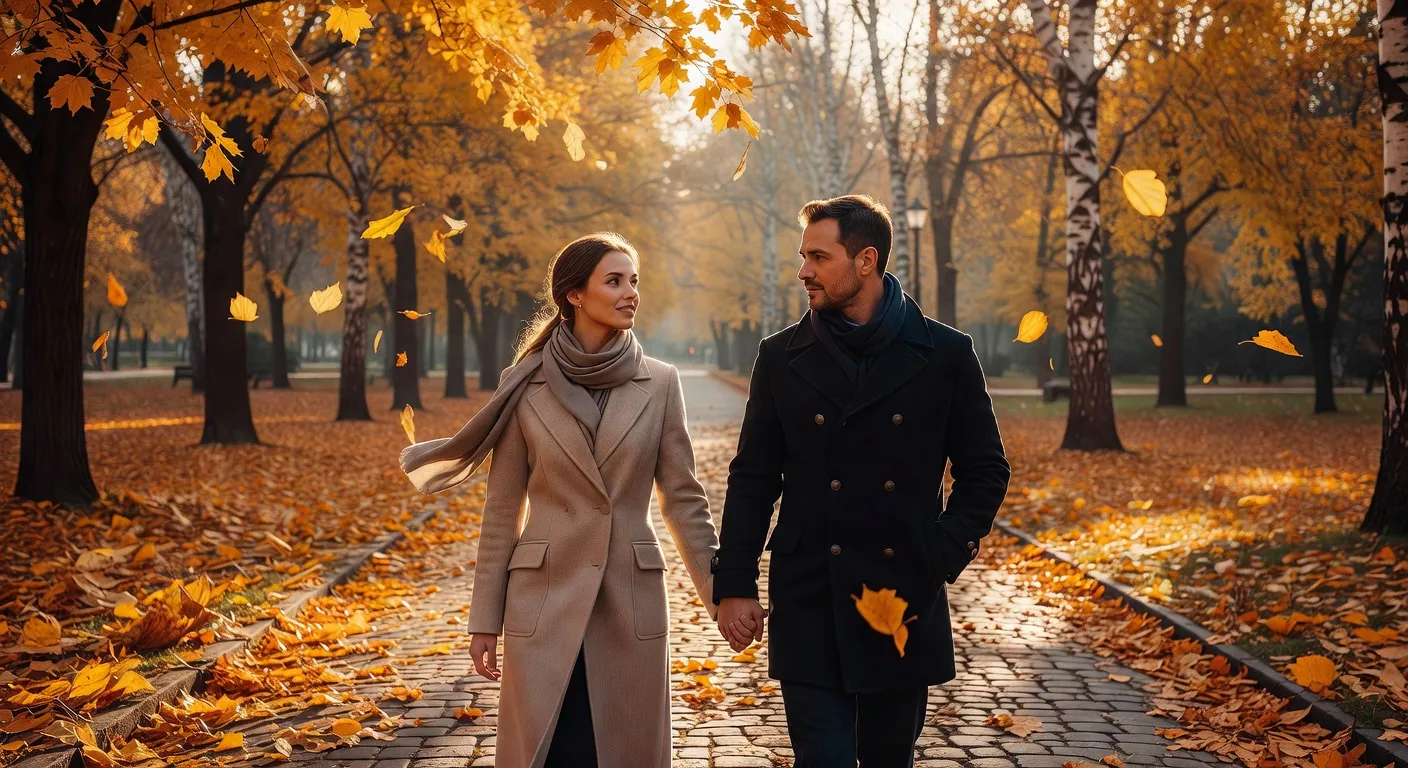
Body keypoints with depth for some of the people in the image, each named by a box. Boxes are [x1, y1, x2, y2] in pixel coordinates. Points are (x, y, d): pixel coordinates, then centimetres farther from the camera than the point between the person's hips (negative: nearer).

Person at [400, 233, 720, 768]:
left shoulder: (660, 384, 2)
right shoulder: (527, 387, -1)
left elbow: (683, 500, 5)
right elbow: (501, 512, 2)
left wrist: (722, 596, 1)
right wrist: (484, 619, 1)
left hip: (632, 604, 1)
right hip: (546, 602, -1)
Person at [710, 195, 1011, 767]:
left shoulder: (945, 354, -1)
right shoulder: (782, 357, 2)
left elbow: (986, 471, 5)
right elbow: (752, 478, 5)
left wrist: (941, 561, -5)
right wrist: (733, 586, 0)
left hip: (906, 605, 1)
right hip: (809, 606, 0)